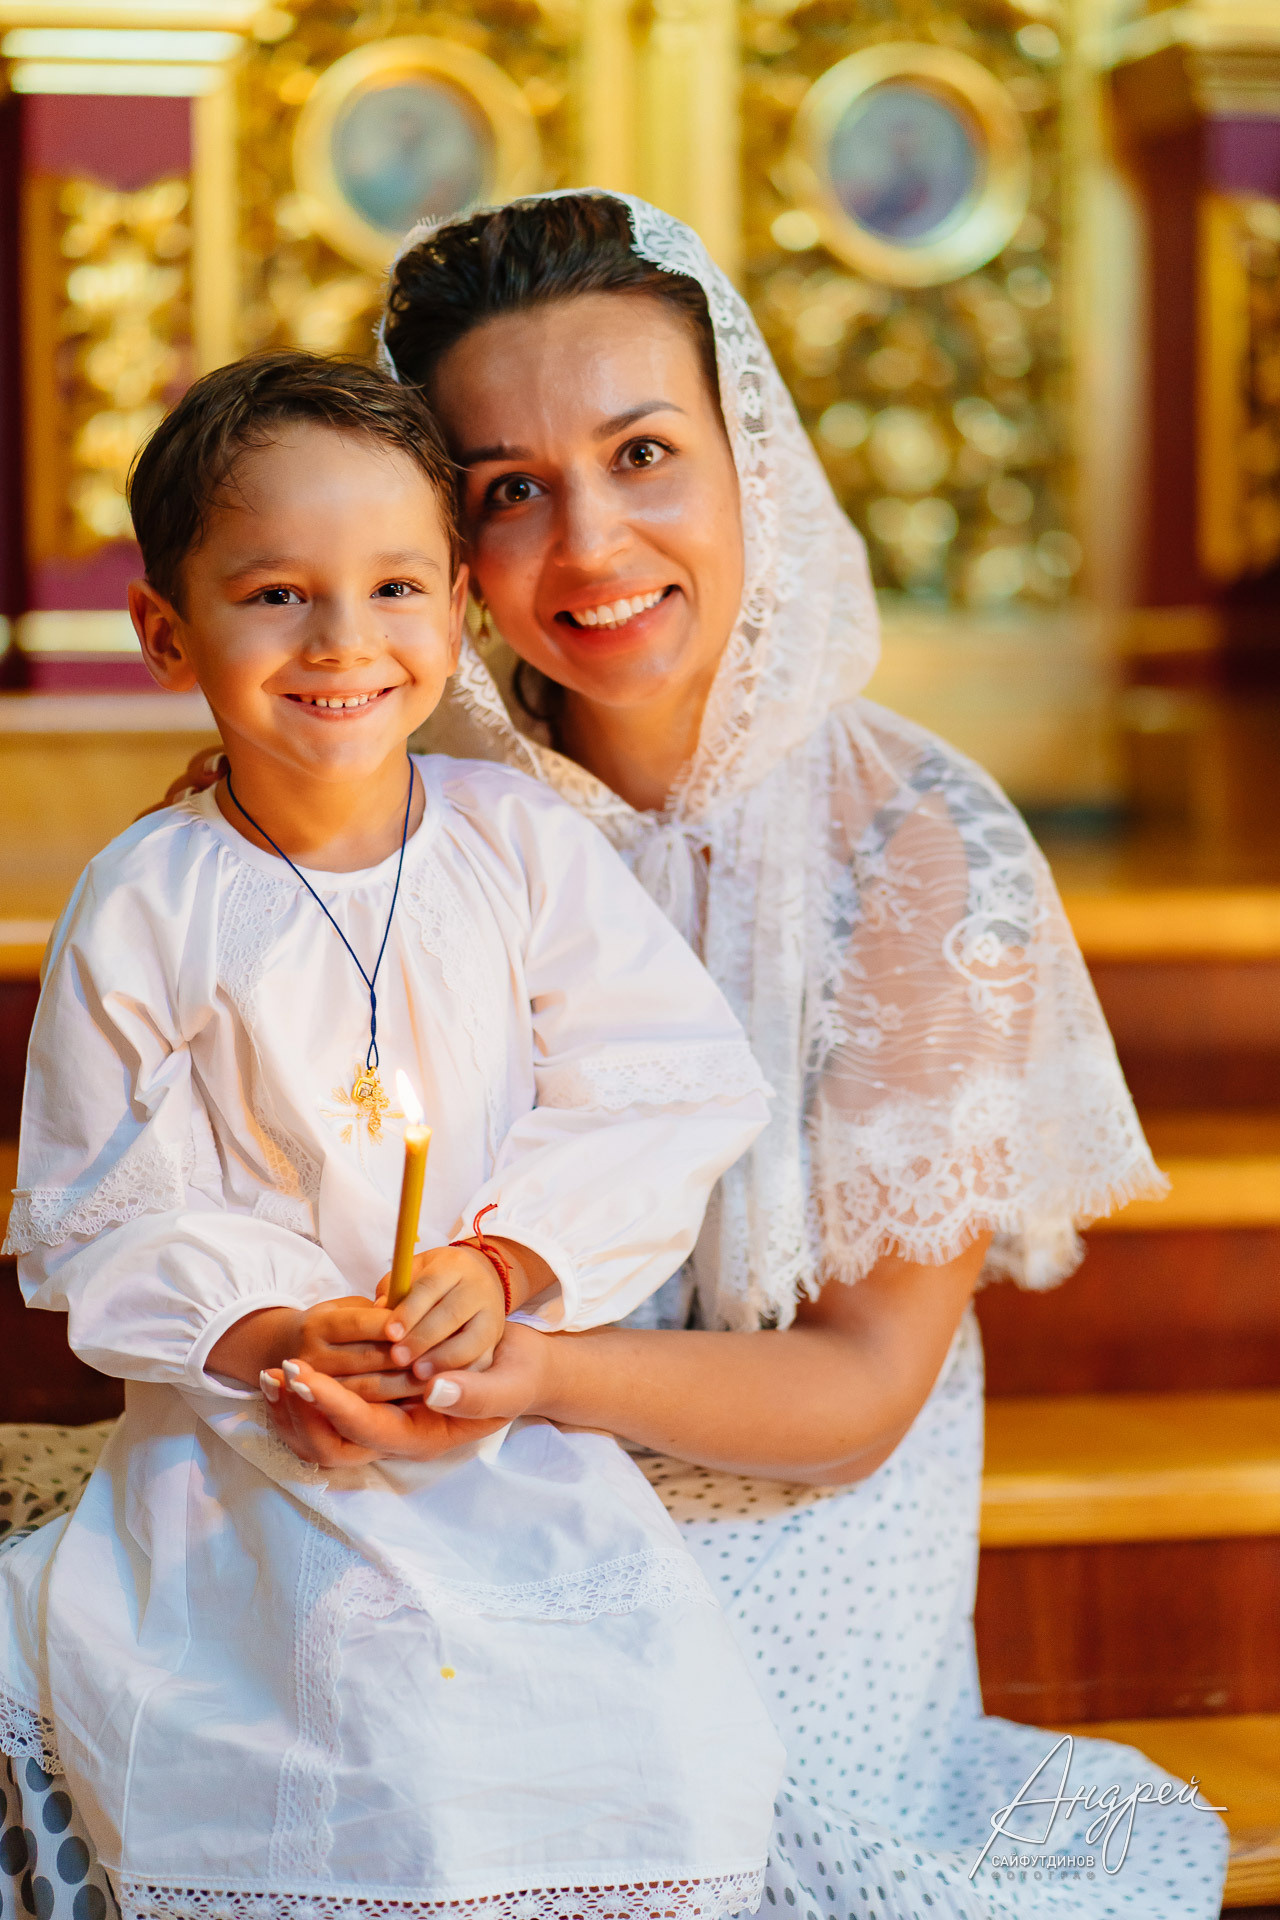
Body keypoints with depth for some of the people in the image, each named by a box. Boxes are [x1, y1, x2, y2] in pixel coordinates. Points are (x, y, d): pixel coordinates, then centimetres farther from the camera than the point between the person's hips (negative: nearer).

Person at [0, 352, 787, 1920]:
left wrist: (504, 1263, -16)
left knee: (665, 1749, -12)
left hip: (527, 1417, 2)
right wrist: (268, 1333, -18)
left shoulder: (524, 846, -1)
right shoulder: (140, 910, -5)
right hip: (251, 1448, -2)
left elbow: (674, 1088, -3)